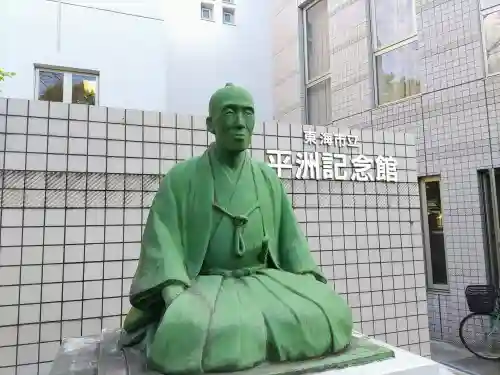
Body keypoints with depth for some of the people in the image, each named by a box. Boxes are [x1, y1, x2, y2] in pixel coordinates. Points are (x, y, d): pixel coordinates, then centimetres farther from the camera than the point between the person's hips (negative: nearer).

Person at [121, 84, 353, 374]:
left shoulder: (268, 179, 9)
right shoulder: (181, 178, -1)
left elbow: (290, 237, 9)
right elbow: (162, 240, -10)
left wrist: (310, 289, -5)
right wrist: (176, 299, -26)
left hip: (264, 282, 4)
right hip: (204, 285, -4)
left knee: (332, 313, -20)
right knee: (187, 331, -36)